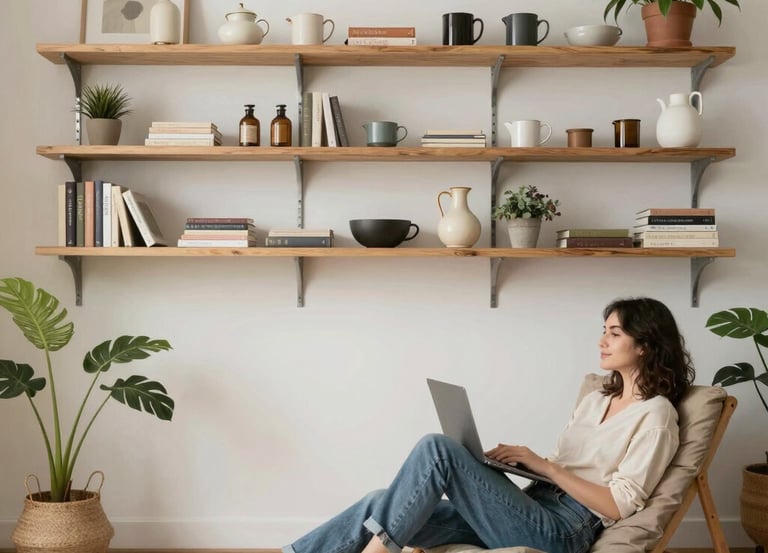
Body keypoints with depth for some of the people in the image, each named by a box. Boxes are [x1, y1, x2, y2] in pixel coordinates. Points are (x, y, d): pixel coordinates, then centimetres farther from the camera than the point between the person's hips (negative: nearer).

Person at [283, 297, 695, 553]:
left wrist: (542, 465, -11)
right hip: (535, 512, 8)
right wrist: (519, 460, 2)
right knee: (382, 504, -9)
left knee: (438, 448, -24)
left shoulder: (655, 414, -3)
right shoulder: (595, 400, 22)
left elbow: (619, 505, -11)